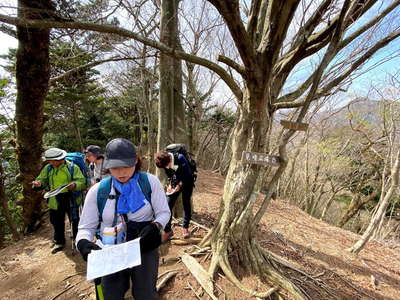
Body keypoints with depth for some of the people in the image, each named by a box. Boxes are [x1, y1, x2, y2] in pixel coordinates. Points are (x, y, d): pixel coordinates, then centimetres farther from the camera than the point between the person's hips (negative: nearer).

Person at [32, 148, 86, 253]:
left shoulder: (72, 167, -11)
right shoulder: (48, 168, 3)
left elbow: (82, 181, -13)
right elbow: (42, 180, 10)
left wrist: (74, 185, -34)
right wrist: (39, 183, -14)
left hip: (71, 200, -4)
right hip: (55, 201, 4)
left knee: (75, 221, 9)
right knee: (57, 223, 18)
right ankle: (59, 242, 39)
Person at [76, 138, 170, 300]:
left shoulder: (150, 181, -11)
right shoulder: (97, 190, -7)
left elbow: (164, 213, -5)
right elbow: (86, 227, -1)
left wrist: (155, 226, -24)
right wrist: (83, 242, -21)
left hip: (144, 247, -1)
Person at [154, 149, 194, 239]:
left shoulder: (180, 158, -30)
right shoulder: (165, 162, -14)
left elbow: (187, 173, -23)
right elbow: (168, 174, 3)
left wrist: (179, 185, -25)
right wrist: (170, 184, -11)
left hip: (186, 181, -4)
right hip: (175, 182, 4)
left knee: (186, 204, 1)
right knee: (168, 205, -5)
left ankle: (185, 228, 19)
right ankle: (168, 230, 5)